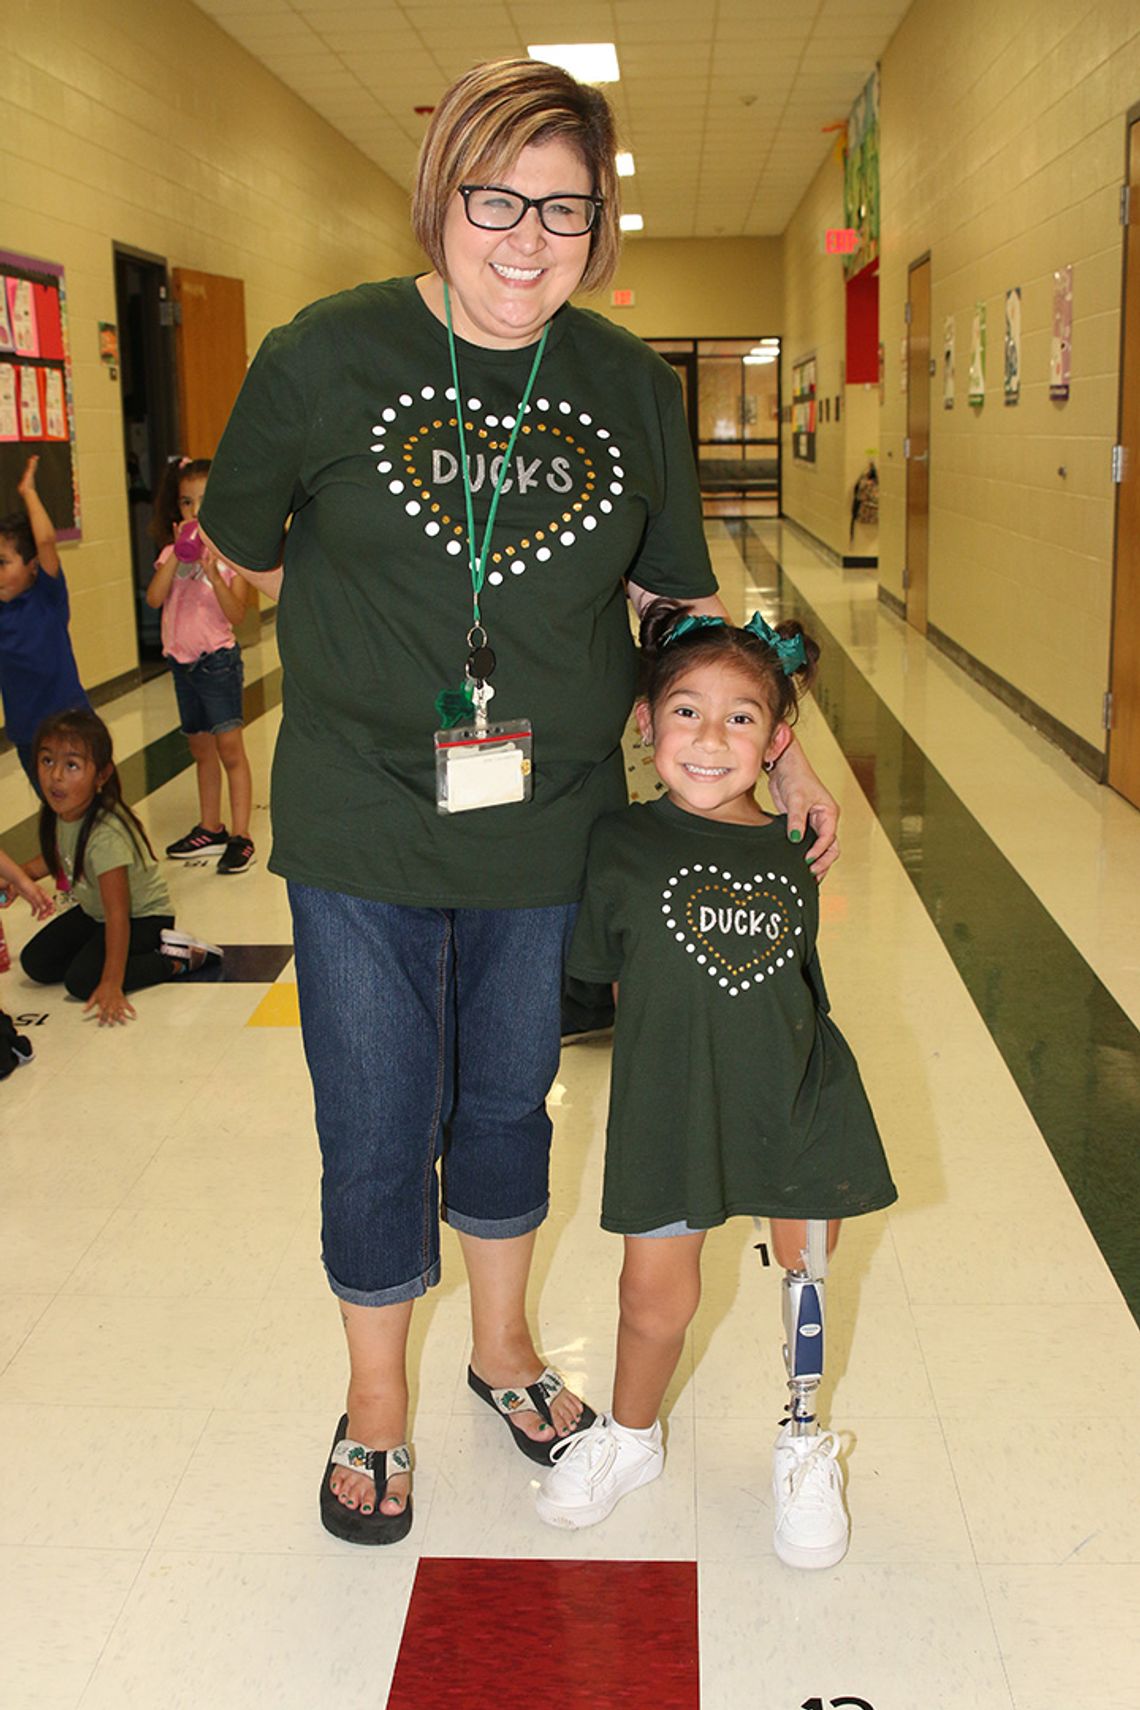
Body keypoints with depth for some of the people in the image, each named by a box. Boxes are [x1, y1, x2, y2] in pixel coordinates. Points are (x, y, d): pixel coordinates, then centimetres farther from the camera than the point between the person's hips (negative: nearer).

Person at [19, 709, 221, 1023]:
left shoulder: (106, 835, -35)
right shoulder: (60, 813, -12)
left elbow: (118, 915, -34)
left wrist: (111, 985, -34)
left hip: (143, 917, -9)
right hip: (92, 912, 9)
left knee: (83, 980, -23)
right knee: (36, 964, 1)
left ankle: (178, 959, -7)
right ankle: (154, 950, 5)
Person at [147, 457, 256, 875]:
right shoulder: (172, 552, 4)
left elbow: (236, 613, -16)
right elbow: (154, 598, -12)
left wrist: (213, 575, -29)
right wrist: (177, 554, -18)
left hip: (218, 659, -5)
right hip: (182, 661, 5)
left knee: (229, 747, -7)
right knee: (201, 749, 16)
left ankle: (240, 837, -2)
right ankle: (210, 830, 27)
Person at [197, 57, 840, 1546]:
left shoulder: (634, 388, 1)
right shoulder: (327, 355, -8)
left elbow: (685, 599, 10)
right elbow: (242, 547, 4)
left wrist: (776, 751, 7)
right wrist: (393, 664, 2)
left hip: (546, 830, 3)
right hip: (361, 829, -2)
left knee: (508, 1102, 19)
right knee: (377, 1129, 7)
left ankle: (503, 1347, 43)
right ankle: (375, 1396, 32)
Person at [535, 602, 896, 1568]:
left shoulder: (791, 859, -2)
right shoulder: (623, 845, -8)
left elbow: (801, 991, 10)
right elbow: (602, 969, 3)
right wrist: (677, 1037, -1)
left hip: (797, 1101, 2)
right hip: (670, 1103, -1)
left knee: (804, 1275, 13)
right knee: (656, 1293, 5)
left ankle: (804, 1446, 38)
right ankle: (632, 1435, 35)